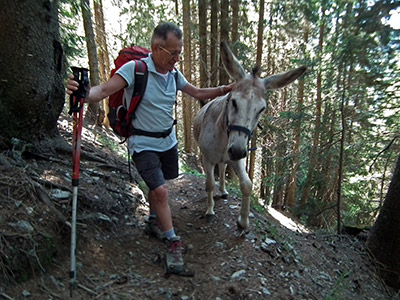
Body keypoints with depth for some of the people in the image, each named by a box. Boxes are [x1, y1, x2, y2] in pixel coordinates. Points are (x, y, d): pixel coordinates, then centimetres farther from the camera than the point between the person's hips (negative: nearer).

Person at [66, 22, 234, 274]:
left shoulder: (174, 74, 0)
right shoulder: (134, 69, -18)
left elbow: (198, 93, 10)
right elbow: (105, 90, -27)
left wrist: (227, 89, 2)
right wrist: (84, 94, -48)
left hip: (169, 142, 6)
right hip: (143, 145, -6)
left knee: (158, 187, 20)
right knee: (160, 191, -12)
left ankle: (154, 222, 45)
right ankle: (173, 243, 7)